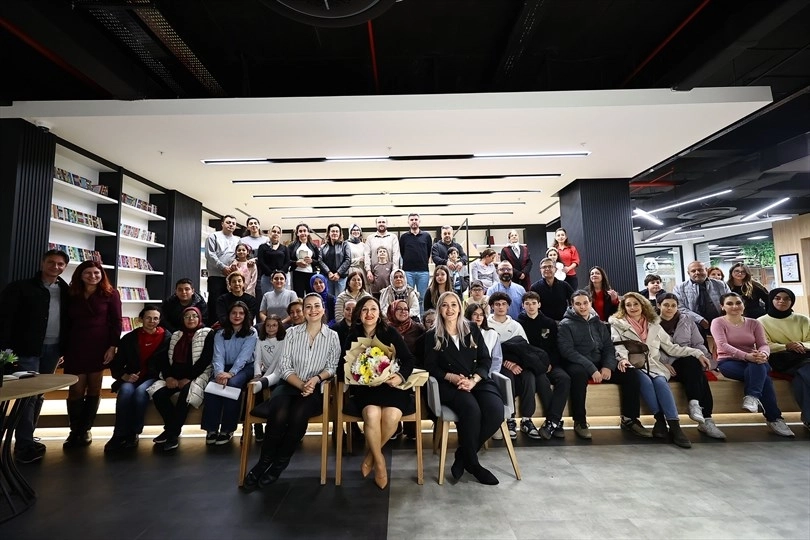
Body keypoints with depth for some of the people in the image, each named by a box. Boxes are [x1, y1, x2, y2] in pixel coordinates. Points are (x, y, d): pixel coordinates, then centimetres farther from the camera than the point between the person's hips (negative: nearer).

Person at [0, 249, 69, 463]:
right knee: (28, 395, -5)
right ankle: (24, 445, 2)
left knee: (39, 395, 11)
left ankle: (27, 438, 22)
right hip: (28, 349, -5)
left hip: (53, 349, 5)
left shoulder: (65, 291, 10)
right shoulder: (21, 287, -4)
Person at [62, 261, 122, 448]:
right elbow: (67, 323, 11)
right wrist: (63, 349, 7)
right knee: (76, 389, 1)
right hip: (75, 348, 2)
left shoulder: (110, 294, 0)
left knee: (94, 389, 5)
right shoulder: (72, 295, 10)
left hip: (99, 347, -2)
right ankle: (75, 431, 12)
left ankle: (85, 430, 16)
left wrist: (113, 346, -11)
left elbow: (116, 322, -4)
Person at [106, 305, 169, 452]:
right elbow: (116, 365, 10)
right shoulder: (129, 338, 9)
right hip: (131, 378, 2)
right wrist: (125, 376, -9)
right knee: (126, 390, -31)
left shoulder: (166, 337, 3)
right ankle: (119, 435, -24)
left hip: (153, 378, -2)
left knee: (141, 391, -33)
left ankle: (133, 434, -19)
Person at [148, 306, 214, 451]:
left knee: (185, 394, -33)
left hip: (197, 375, -5)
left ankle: (172, 433, -15)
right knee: (158, 394, -22)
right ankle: (173, 430, -5)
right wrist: (168, 377, -8)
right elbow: (166, 358, 10)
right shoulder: (176, 335, 18)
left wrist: (188, 378, -17)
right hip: (174, 376, 5)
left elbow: (205, 360, -10)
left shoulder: (207, 334, 0)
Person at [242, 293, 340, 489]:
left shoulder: (332, 336, 4)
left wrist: (316, 379, -17)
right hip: (289, 385, 1)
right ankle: (264, 462, -6)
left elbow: (332, 367, 2)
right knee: (278, 415, -31)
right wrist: (301, 385, -15)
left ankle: (279, 464, -8)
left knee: (298, 415, -31)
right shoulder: (292, 332, 5)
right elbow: (284, 366, -1)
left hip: (315, 388, 0)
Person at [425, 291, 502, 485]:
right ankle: (472, 462, -8)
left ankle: (463, 455, -5)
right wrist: (452, 377, -16)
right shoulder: (432, 336, 7)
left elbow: (486, 360, 8)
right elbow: (431, 367, 2)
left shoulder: (472, 329, 14)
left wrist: (474, 379, -11)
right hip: (450, 385, -3)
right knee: (472, 409, -34)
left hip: (478, 381, 3)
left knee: (496, 411, -26)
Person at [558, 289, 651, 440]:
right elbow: (568, 351, -13)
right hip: (578, 365, -6)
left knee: (630, 372, -13)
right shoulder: (566, 325, -2)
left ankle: (629, 419, 1)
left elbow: (609, 347, 10)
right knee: (579, 373, -38)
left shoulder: (599, 324, 16)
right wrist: (592, 369, -22)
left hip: (601, 364, 6)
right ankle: (580, 421, -23)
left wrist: (608, 366, -11)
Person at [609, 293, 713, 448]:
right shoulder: (618, 324, 9)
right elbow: (618, 345, -5)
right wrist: (623, 358, -26)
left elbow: (672, 348, 18)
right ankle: (660, 420, -24)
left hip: (654, 365, 2)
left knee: (660, 382, -29)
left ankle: (675, 427, -32)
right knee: (646, 381, -33)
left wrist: (697, 353, 6)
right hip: (634, 365, -2)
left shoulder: (654, 326, 19)